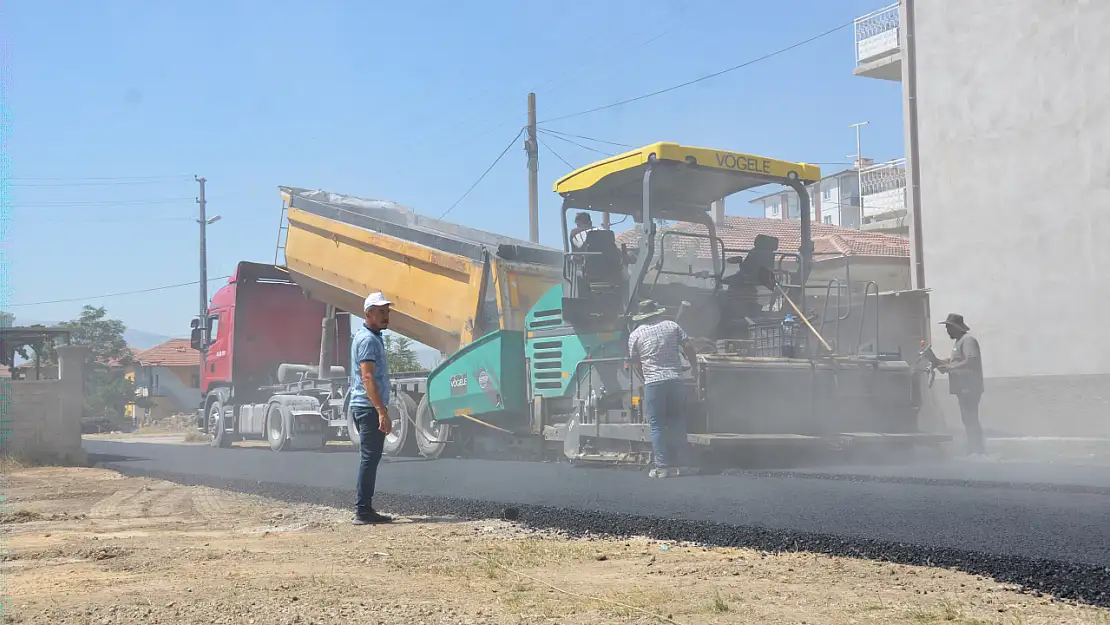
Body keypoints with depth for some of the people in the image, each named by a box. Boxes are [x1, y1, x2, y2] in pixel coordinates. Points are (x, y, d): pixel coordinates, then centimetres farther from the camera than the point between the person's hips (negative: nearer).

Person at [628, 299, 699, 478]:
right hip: (675, 380, 3)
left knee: (657, 425, 2)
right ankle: (683, 464, 13)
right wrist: (694, 368, 20)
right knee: (678, 423, 12)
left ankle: (662, 466, -1)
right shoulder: (672, 326, 10)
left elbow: (636, 364, 9)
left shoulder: (636, 334, 5)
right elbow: (688, 347, 6)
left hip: (653, 383, -3)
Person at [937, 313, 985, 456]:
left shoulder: (968, 340, -13)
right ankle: (973, 451, 16)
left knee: (971, 420, -11)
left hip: (969, 388, -11)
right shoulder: (959, 341, 19)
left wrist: (950, 367, -25)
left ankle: (978, 451, -10)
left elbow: (971, 361, -25)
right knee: (968, 420, 12)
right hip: (963, 388, 11)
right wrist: (945, 363, 6)